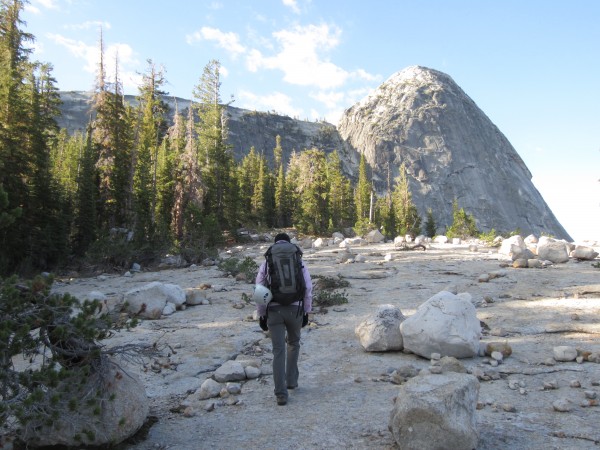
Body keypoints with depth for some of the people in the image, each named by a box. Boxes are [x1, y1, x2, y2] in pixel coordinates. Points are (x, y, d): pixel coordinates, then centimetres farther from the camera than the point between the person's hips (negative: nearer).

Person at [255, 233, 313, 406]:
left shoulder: (266, 264, 5)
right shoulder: (299, 262, 6)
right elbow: (308, 289, 2)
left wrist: (261, 316, 9)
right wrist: (306, 313, 9)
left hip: (274, 311, 0)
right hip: (295, 310, 1)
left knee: (279, 351, 2)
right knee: (293, 343, 25)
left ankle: (281, 394, 0)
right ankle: (291, 380, 28)